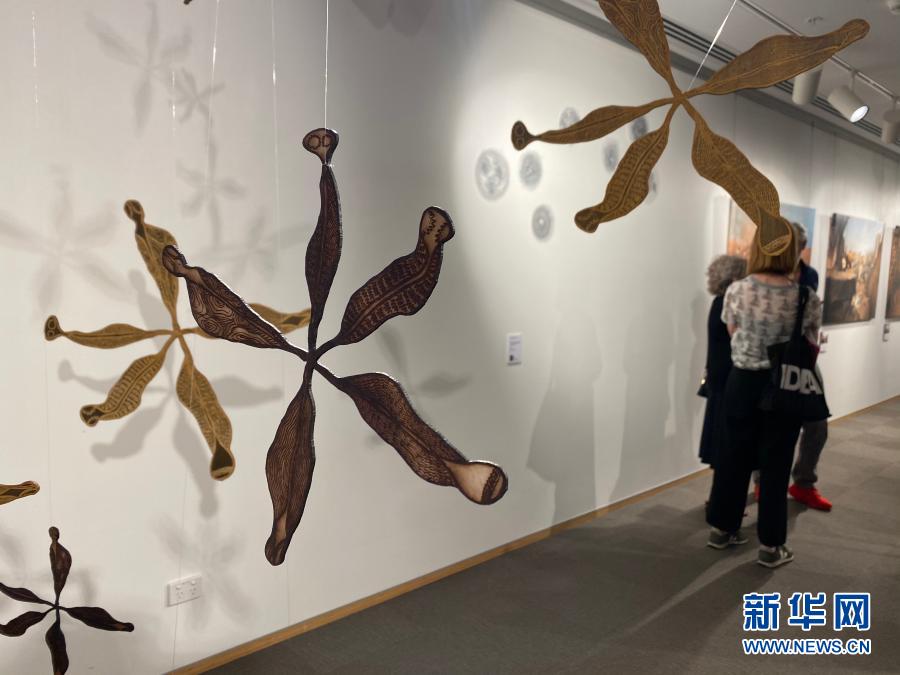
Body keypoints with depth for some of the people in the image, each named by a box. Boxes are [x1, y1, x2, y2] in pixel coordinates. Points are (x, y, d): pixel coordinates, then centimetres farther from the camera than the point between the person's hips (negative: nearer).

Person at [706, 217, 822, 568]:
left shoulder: (736, 291, -10)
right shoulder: (808, 299, -12)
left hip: (742, 382, 2)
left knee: (733, 456, 15)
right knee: (775, 464, 9)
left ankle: (722, 528, 29)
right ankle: (771, 545, 18)